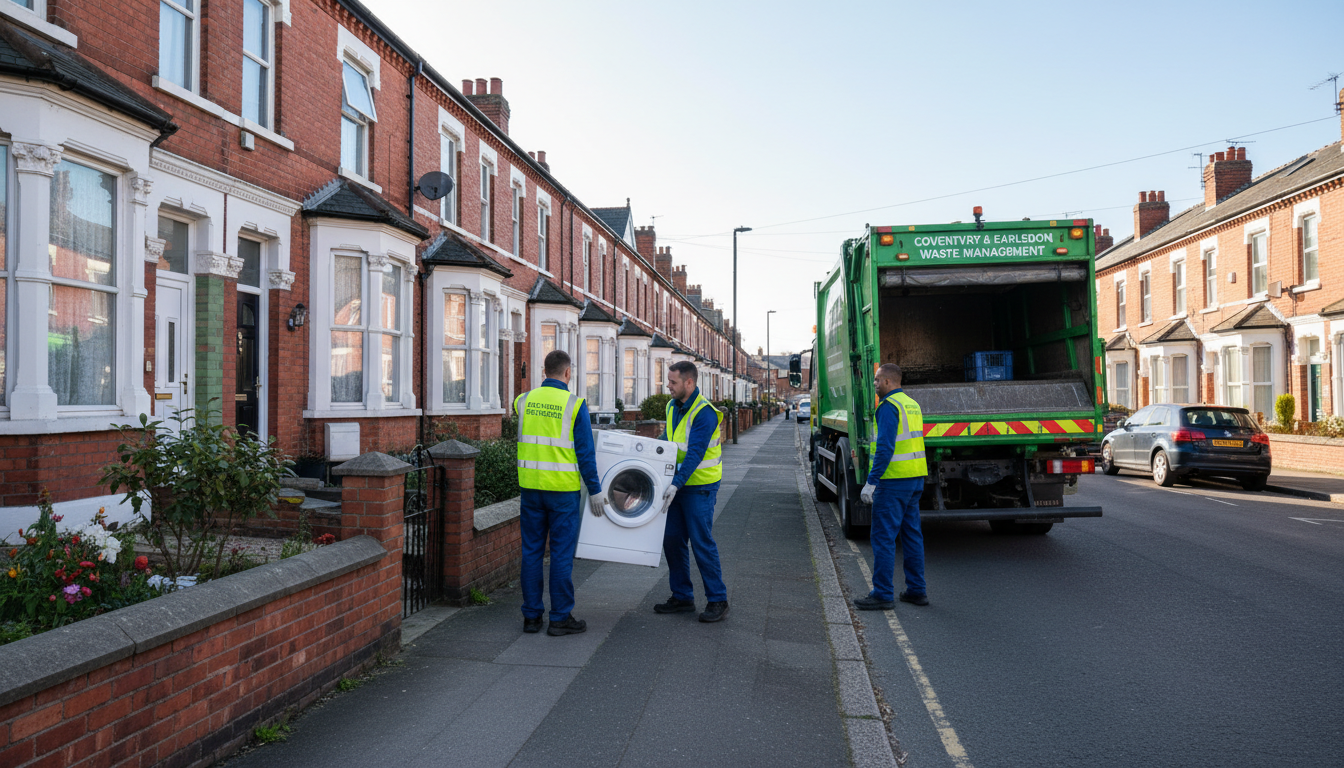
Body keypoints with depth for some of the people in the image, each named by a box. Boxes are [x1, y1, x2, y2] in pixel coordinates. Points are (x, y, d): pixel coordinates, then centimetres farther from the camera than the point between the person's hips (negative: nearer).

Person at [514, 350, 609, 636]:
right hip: (563, 489, -4)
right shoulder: (575, 404, -9)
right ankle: (560, 617, 10)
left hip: (531, 486, 4)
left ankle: (531, 616, 17)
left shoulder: (524, 400, 3)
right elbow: (585, 453, -9)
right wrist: (595, 490, -3)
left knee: (532, 550, 11)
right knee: (562, 553, 4)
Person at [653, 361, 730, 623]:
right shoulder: (672, 407, 8)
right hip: (677, 484, 8)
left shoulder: (704, 412, -19)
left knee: (702, 542, -4)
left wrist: (676, 483, -32)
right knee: (672, 540, 9)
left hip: (699, 486, -8)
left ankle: (717, 601, 8)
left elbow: (695, 454, -26)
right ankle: (682, 597, 21)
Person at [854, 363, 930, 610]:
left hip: (894, 479, -9)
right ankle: (916, 590, 19)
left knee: (883, 536, -4)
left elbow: (886, 447, -22)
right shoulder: (912, 404, 15)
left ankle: (882, 594, -1)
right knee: (912, 534, 14)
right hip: (916, 478, 10)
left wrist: (871, 481, -20)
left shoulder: (889, 406, -14)